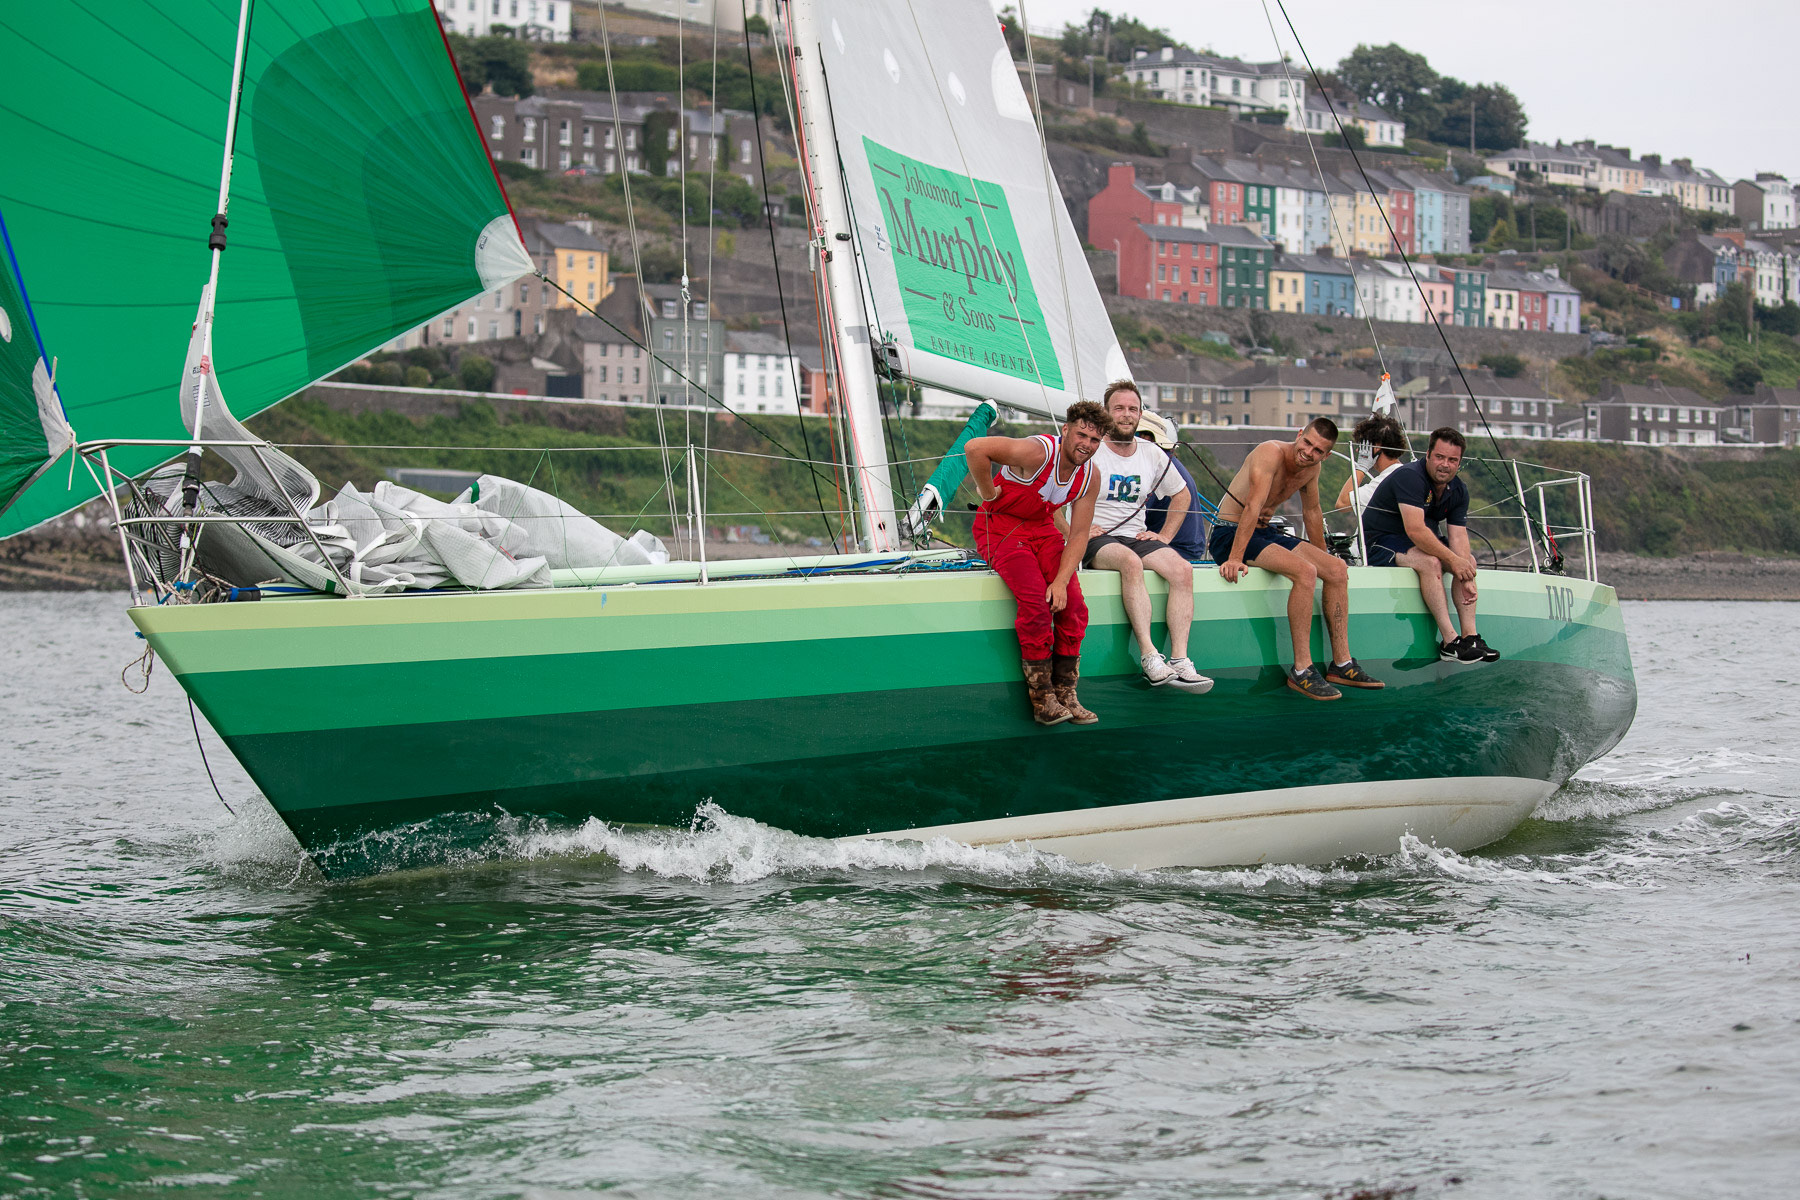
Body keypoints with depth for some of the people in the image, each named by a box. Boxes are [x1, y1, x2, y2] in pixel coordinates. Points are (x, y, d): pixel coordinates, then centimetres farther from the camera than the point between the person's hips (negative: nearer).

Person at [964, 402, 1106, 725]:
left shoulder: (1090, 477, -5)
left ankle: (1065, 694, -3)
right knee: (1035, 600, -26)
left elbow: (1078, 536, -5)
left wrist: (1061, 580, -19)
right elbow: (974, 447, -33)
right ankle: (1042, 699, -19)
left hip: (1042, 528, 6)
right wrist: (989, 493, -20)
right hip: (1000, 526, -6)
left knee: (1072, 602, -14)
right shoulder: (1038, 452, -25)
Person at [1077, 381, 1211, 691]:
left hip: (1137, 538, 5)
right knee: (1131, 562, -38)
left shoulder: (1152, 454, 12)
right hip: (1097, 540, -5)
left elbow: (1182, 495, 26)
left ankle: (1179, 660, -30)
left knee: (1182, 569, -24)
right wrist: (1076, 531, -12)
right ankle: (1149, 655, -43)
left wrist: (1164, 536, 13)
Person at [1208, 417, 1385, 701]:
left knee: (1338, 570, -3)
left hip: (1264, 534, 9)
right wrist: (1235, 559, -37)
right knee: (1305, 571, -29)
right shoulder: (1271, 454, -21)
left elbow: (1312, 512, 22)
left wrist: (1323, 557, 30)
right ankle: (1301, 671, -25)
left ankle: (1341, 665, 2)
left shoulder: (1311, 468, 5)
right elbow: (1253, 508, -30)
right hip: (1229, 533, -9)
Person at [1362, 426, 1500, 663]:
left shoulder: (1458, 490, 2)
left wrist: (1467, 578, -21)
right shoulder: (1410, 477, -24)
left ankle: (1470, 636, -14)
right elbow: (1415, 530, -33)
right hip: (1380, 543, -9)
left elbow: (1458, 536, -7)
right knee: (1429, 561, -32)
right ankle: (1449, 641, -34)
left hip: (1421, 544, 9)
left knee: (1468, 559, -5)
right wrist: (1452, 560, -31)